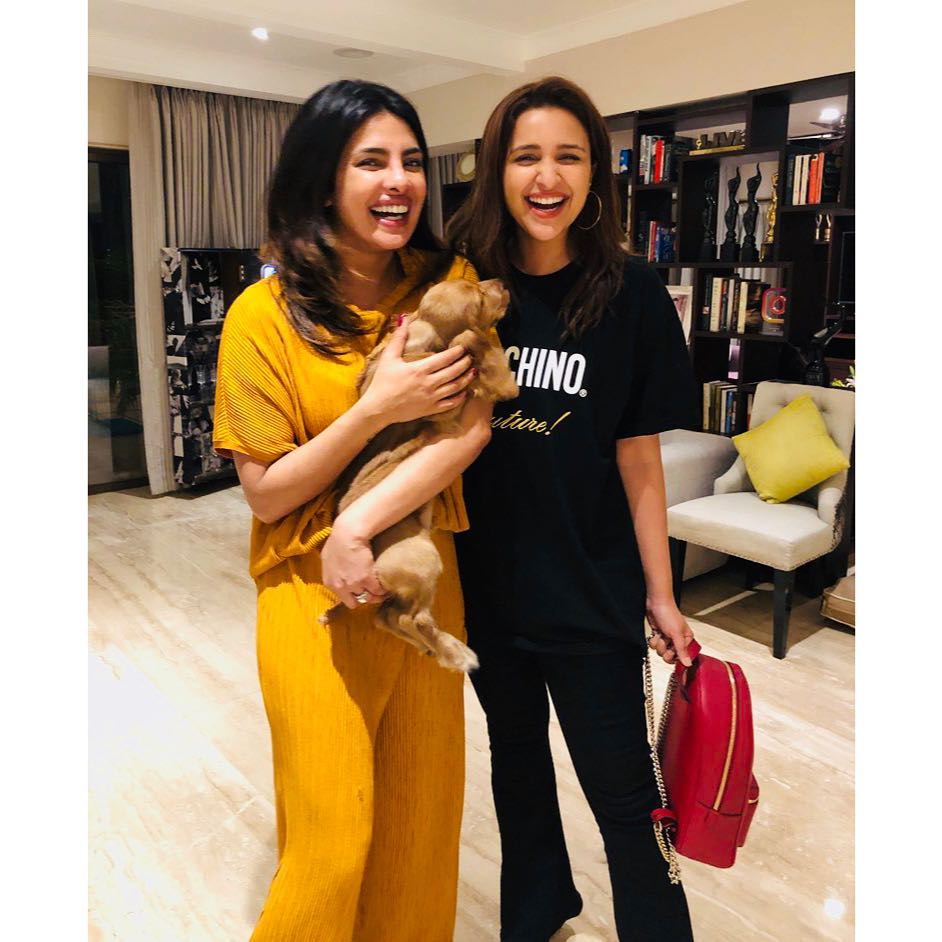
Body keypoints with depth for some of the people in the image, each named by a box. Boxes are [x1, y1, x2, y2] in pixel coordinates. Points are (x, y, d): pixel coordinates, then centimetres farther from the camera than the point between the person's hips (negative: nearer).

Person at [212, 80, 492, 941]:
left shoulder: (449, 283, -1)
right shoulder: (266, 314, -11)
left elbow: (474, 427, -12)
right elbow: (267, 495, -10)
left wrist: (363, 523, -23)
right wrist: (377, 407, -22)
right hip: (314, 591, -3)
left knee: (425, 812, 18)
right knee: (334, 841, 8)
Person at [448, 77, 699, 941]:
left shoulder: (629, 295, -10)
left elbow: (638, 457, -7)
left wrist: (659, 593, -3)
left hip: (589, 586, -3)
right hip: (485, 576, 4)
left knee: (621, 788, 8)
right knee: (514, 747, 23)